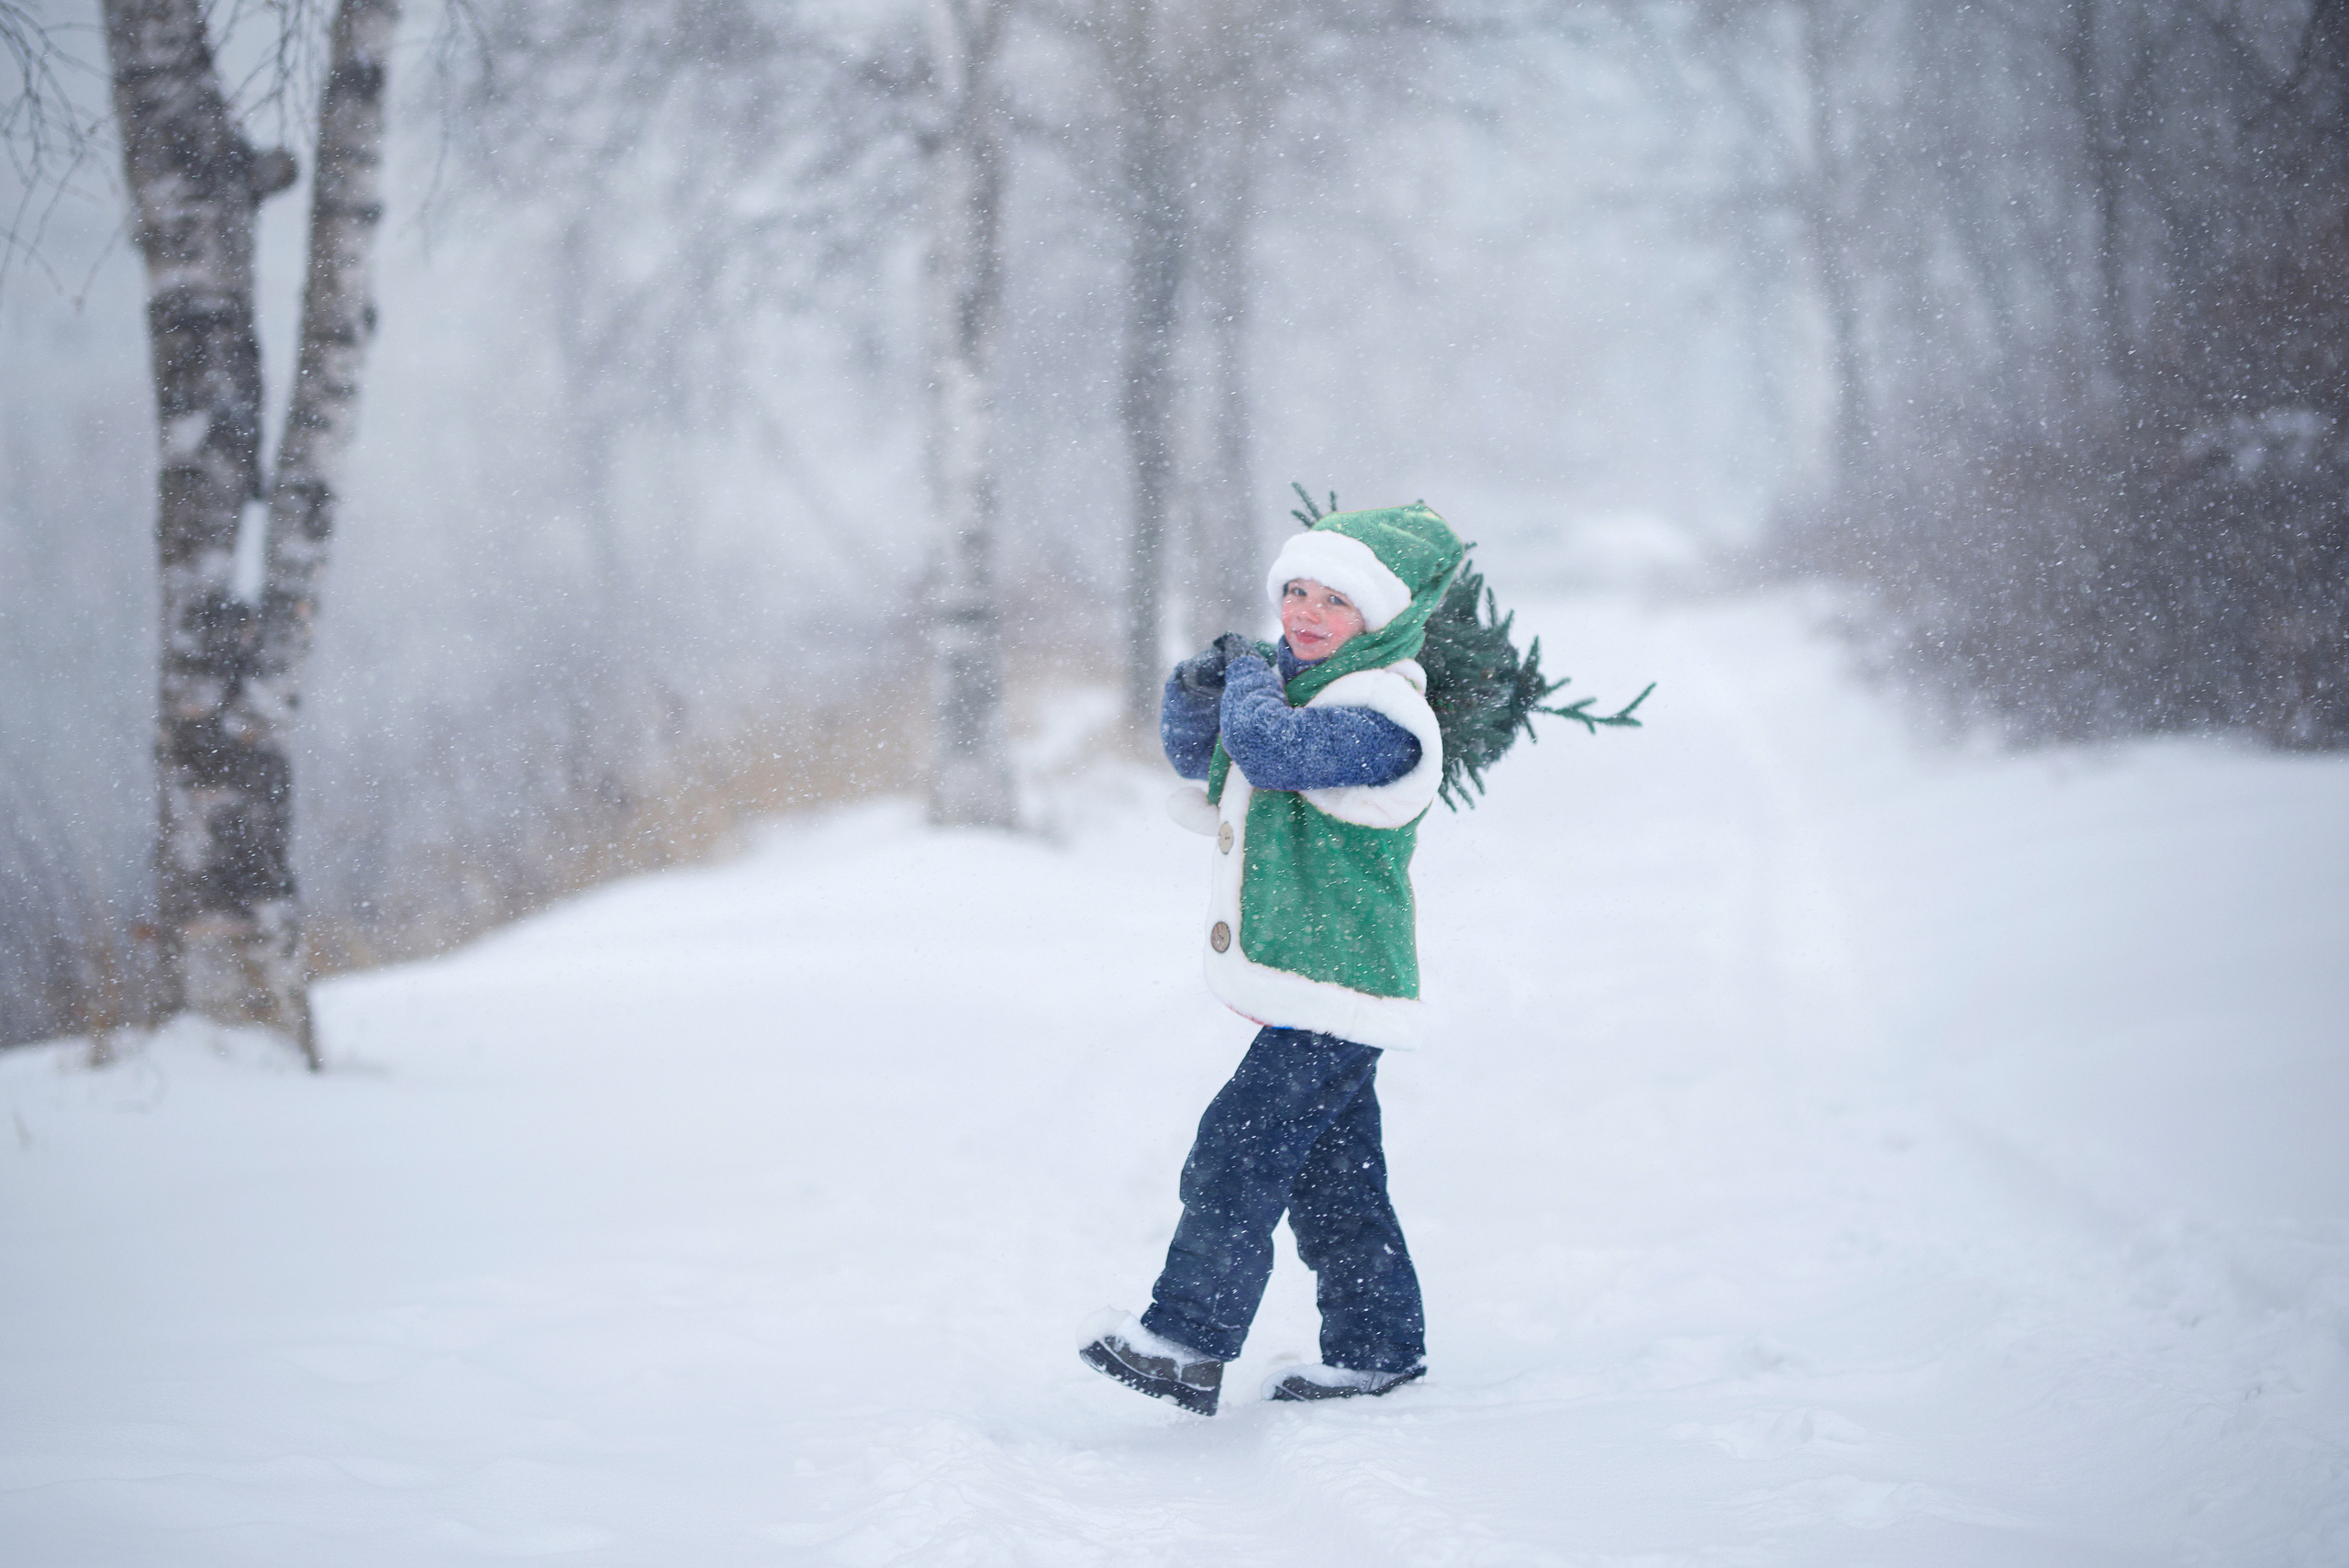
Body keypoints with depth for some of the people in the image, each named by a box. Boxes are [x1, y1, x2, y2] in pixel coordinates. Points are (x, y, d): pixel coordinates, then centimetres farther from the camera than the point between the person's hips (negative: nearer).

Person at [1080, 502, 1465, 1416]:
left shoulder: (1380, 715, -17)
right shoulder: (1289, 683, 14)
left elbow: (1273, 750, -32)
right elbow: (1202, 757, 24)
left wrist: (1247, 677, -12)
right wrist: (1197, 695, 2)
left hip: (1333, 995, -10)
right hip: (1303, 987, 10)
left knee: (1240, 1151, -14)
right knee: (1330, 1179, 15)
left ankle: (1187, 1341, -14)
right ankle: (1377, 1350, 23)